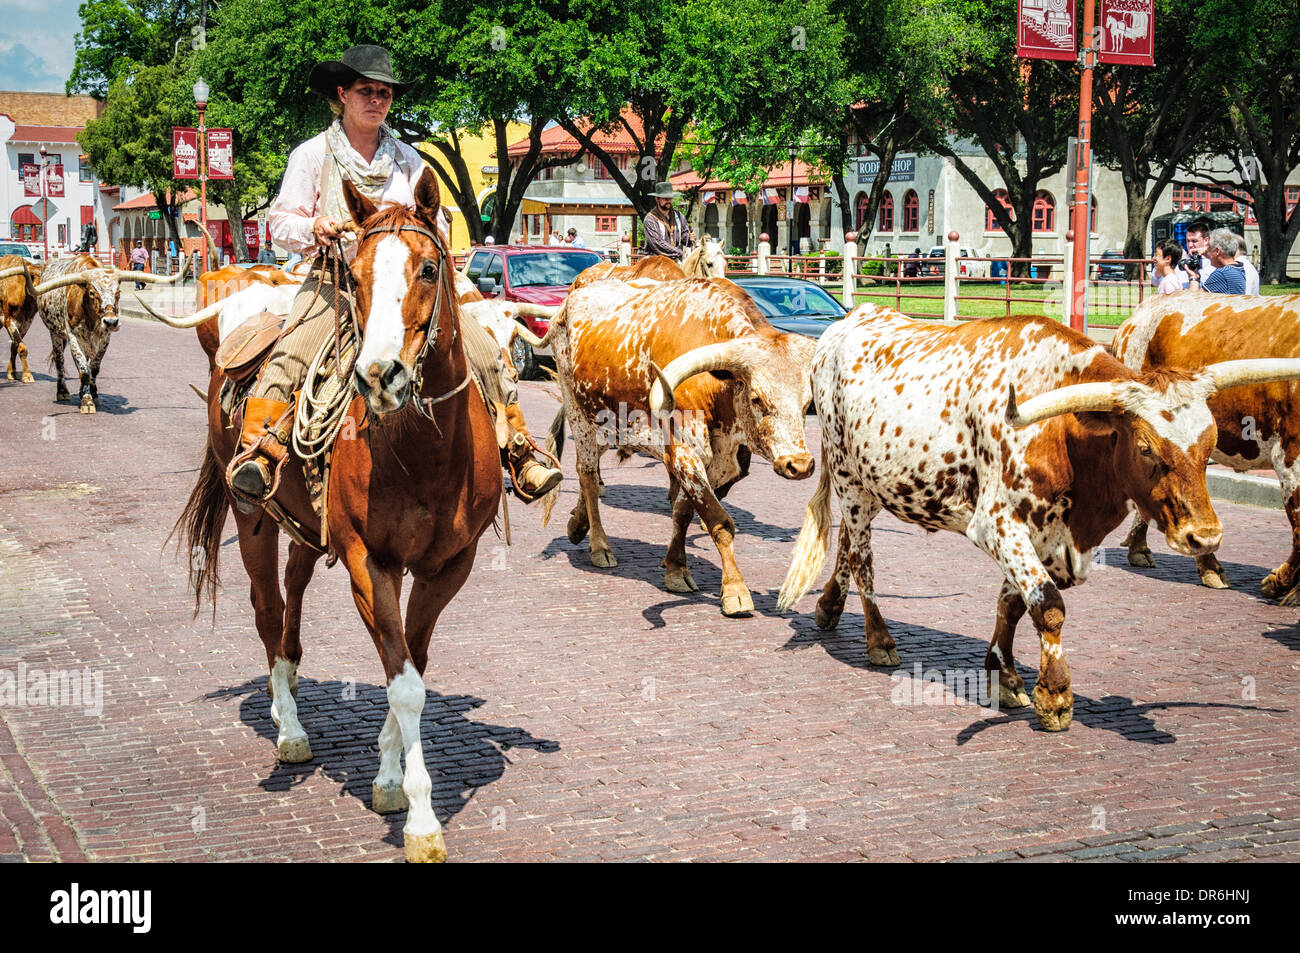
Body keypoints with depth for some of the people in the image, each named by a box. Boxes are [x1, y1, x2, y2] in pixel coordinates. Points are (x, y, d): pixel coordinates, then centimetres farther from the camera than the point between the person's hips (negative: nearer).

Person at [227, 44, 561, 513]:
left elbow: (434, 224, 18)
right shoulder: (313, 154, 5)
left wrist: (432, 234, -6)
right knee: (290, 355, -32)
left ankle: (519, 454, -5)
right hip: (334, 282, -3)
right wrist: (313, 228, -20)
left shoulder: (407, 160, 14)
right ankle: (254, 457, -32)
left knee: (483, 348, -12)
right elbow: (281, 220, 2)